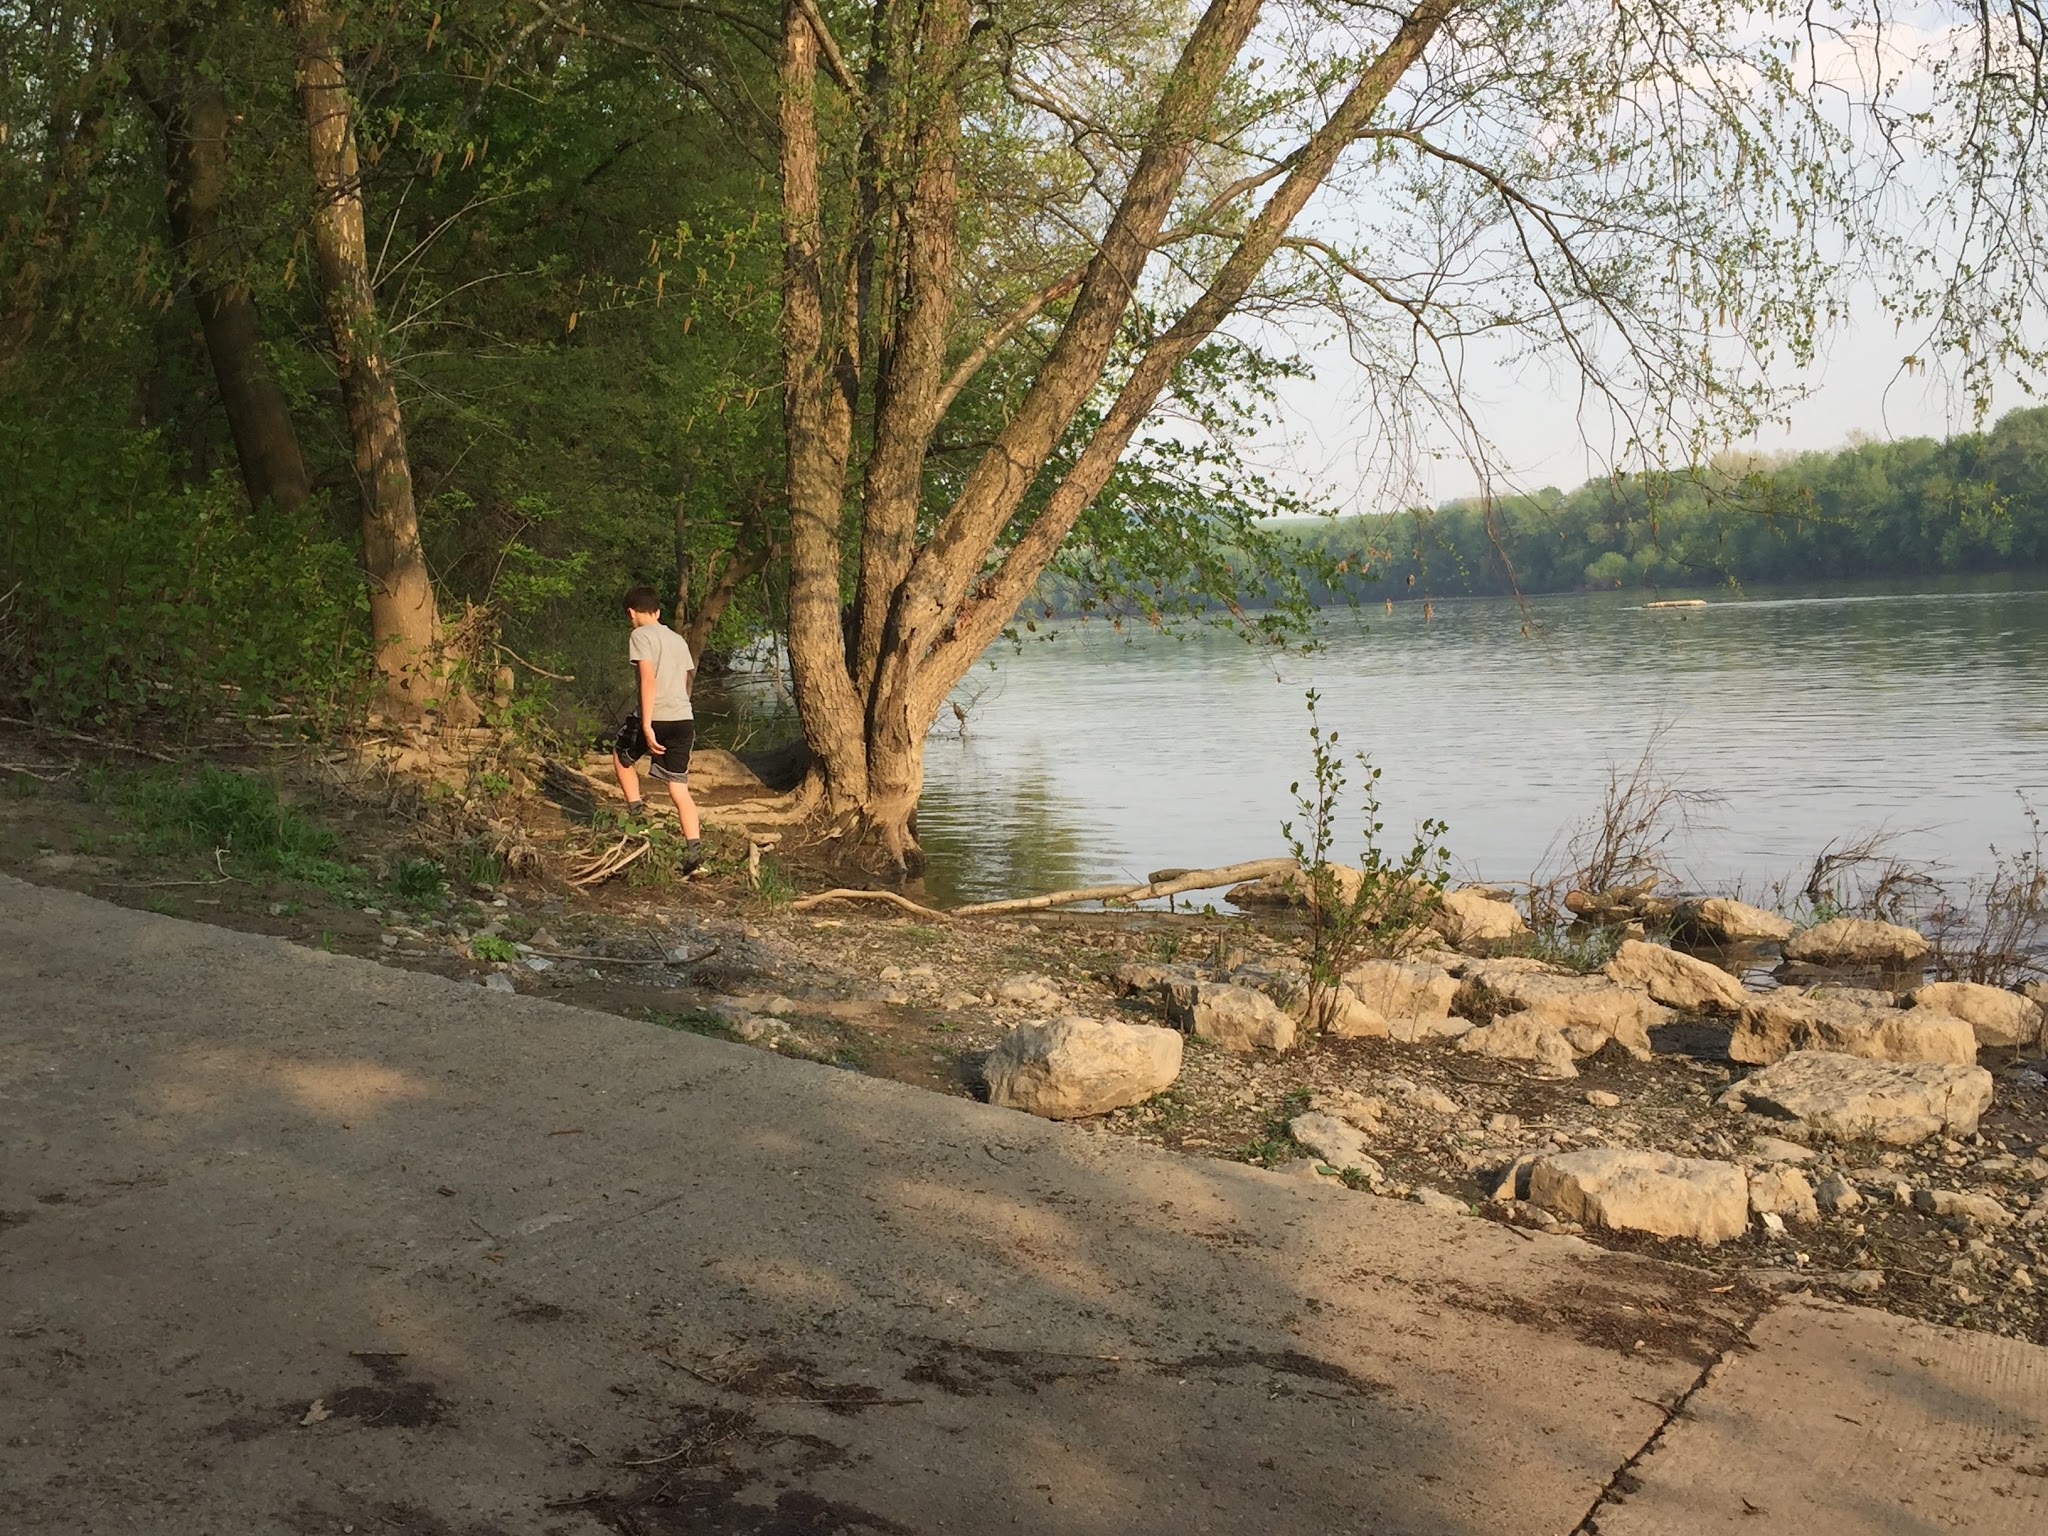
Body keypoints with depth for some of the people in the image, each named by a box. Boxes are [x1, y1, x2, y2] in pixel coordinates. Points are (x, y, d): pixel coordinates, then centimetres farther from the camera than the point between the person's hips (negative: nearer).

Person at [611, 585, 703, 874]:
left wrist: (647, 725, -19)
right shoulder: (678, 640, 19)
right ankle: (694, 851, -4)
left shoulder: (640, 636, -4)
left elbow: (648, 680, -16)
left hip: (655, 718, -6)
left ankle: (637, 812, 18)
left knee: (621, 756, 24)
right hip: (685, 719, 6)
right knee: (679, 789, 5)